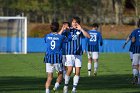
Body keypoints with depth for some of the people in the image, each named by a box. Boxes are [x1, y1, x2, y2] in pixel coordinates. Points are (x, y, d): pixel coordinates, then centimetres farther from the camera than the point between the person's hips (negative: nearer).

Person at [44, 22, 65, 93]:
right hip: (58, 58, -2)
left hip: (48, 58, 2)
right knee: (60, 74, 17)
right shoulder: (61, 37, -5)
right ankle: (56, 85, -7)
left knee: (49, 77, 5)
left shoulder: (47, 36, 4)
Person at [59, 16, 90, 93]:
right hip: (69, 53, -2)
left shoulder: (79, 31, 6)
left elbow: (88, 36, -9)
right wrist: (62, 30, -23)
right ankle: (66, 85, 7)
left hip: (78, 53, 2)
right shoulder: (68, 30, 3)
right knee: (70, 69, -13)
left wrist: (81, 29, -15)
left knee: (77, 71, -2)